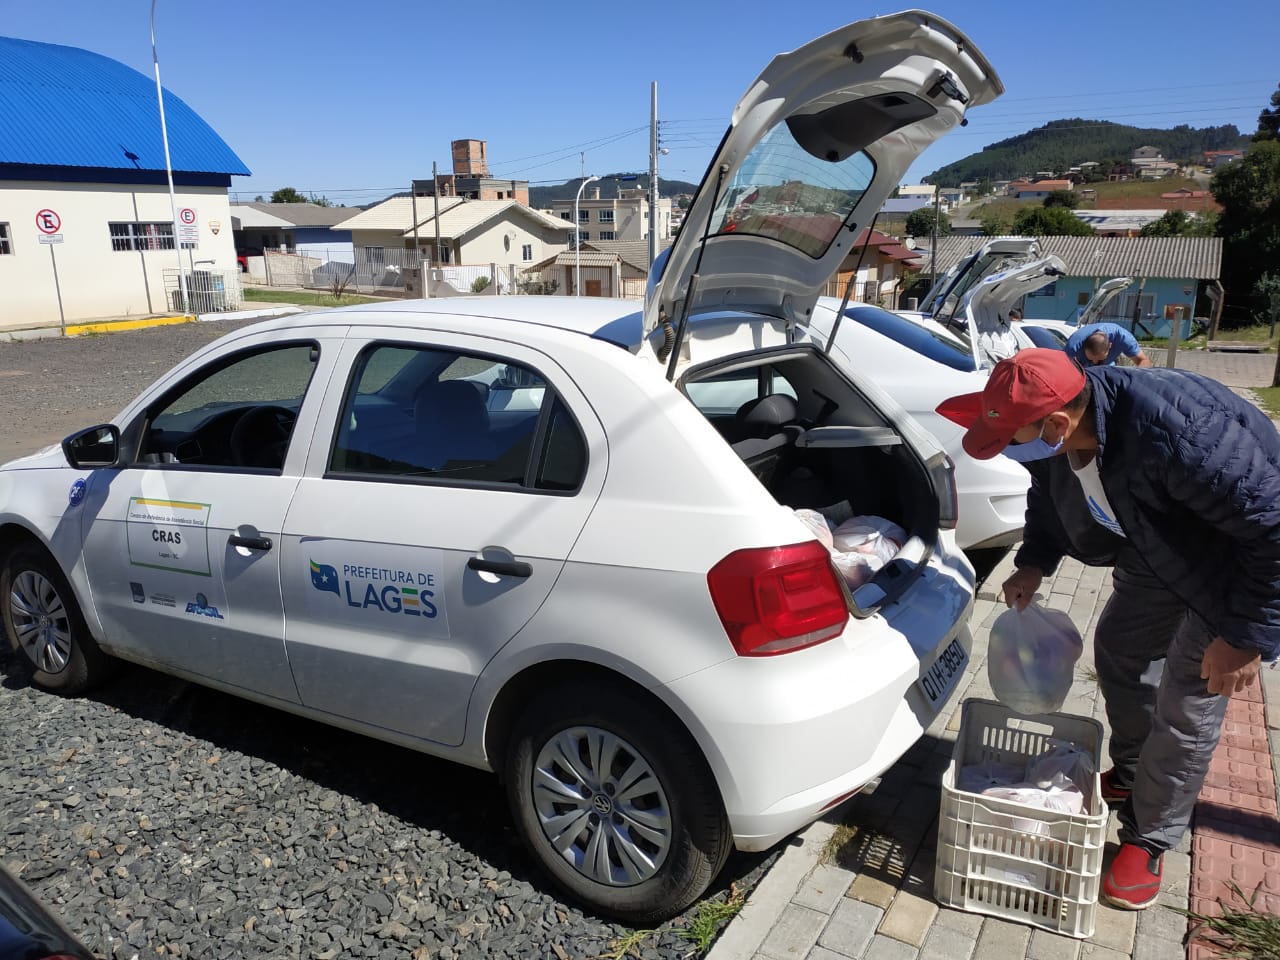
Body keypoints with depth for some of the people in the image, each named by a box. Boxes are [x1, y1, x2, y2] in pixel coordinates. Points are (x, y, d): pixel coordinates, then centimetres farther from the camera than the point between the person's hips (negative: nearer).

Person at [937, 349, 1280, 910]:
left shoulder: (1178, 434, -45)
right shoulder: (1052, 436, -19)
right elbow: (1049, 494, 5)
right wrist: (1034, 563, -8)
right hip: (1163, 552, 8)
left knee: (1186, 710, -1)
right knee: (1119, 651, 19)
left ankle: (1150, 841, 19)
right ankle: (1130, 774, 44)